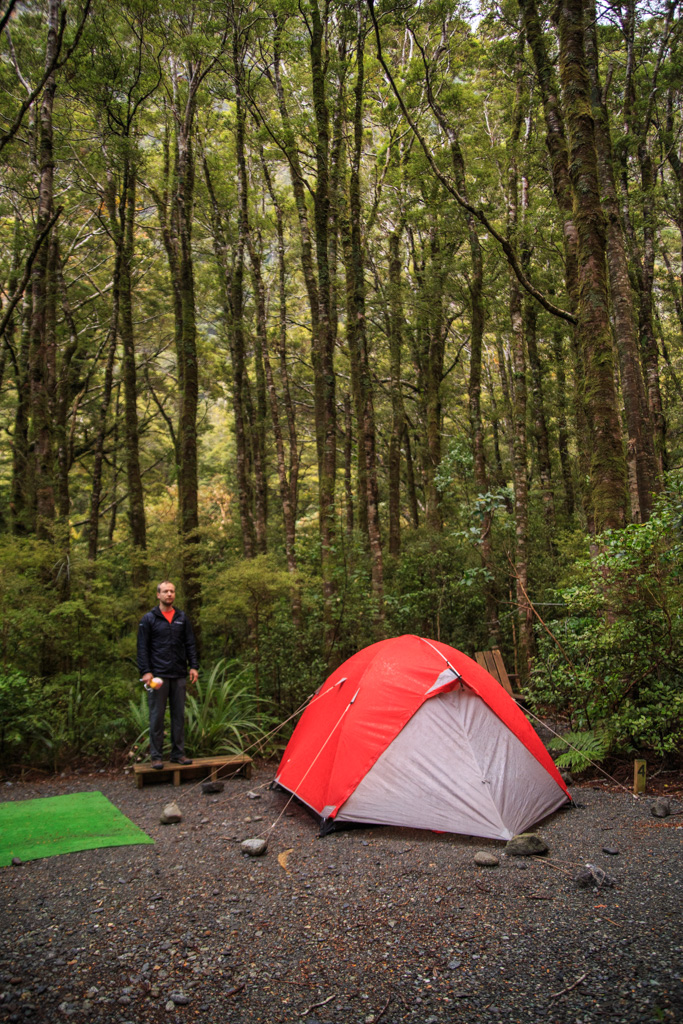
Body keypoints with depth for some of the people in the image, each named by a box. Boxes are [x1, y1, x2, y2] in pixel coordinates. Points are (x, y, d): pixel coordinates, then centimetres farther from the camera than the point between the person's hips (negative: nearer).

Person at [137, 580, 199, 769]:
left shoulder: (182, 618, 11)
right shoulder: (149, 619, 0)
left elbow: (190, 644, 12)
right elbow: (142, 648, -2)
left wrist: (193, 666, 2)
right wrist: (146, 671, -11)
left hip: (179, 675, 4)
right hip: (158, 675, -4)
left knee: (179, 716, 9)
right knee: (157, 716, 1)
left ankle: (178, 753, 18)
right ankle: (156, 756, 9)